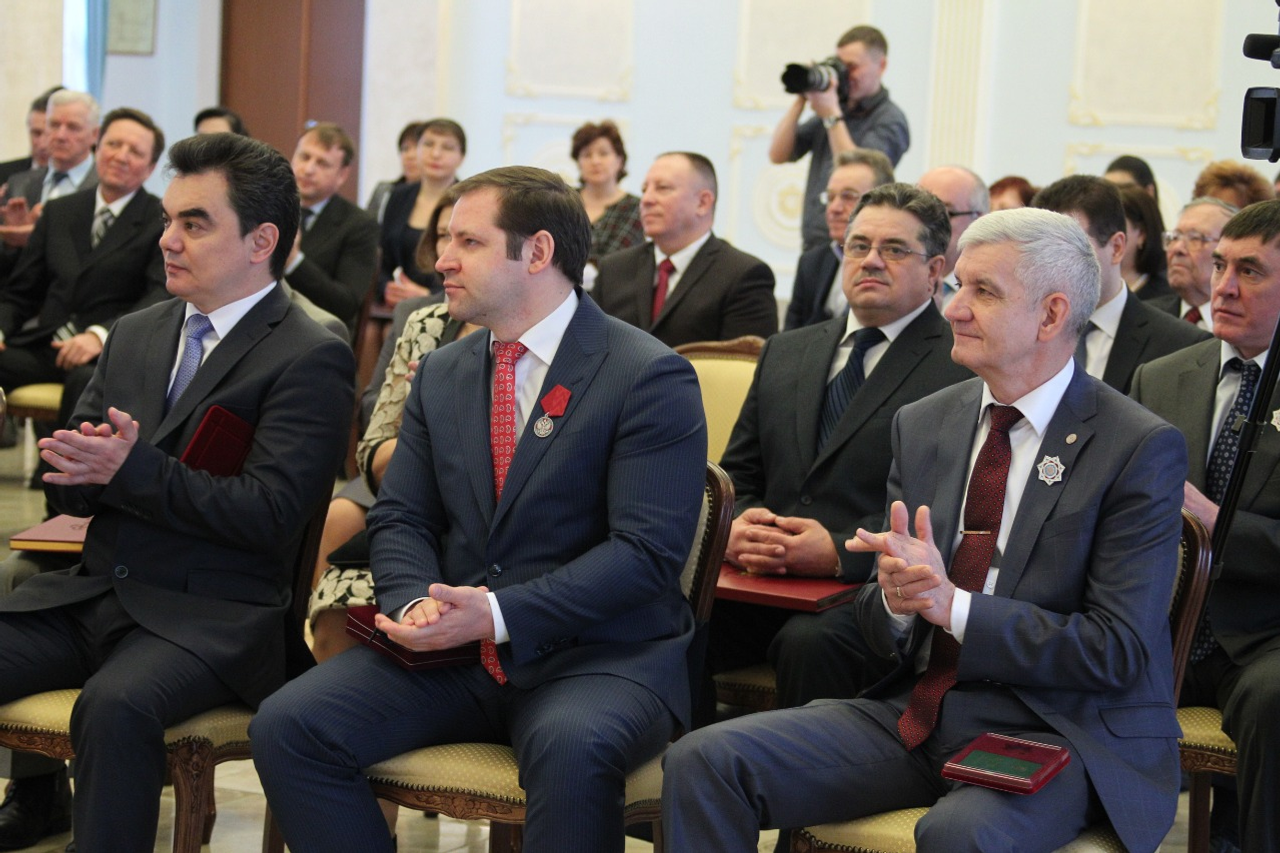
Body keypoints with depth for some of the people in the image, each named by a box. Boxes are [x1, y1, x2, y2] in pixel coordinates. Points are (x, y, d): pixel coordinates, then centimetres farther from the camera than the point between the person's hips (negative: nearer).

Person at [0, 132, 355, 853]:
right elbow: (69, 490, 17)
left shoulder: (311, 359, -5)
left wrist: (132, 468, -19)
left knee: (116, 706, -35)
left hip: (211, 614, -7)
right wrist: (79, 466, -7)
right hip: (90, 594, 7)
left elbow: (269, 514, -14)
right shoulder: (135, 335, 18)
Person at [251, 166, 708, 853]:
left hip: (597, 655, -5)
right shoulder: (440, 374, 16)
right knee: (286, 725, -16)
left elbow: (647, 551, -14)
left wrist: (498, 614, -23)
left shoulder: (650, 377, -6)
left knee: (571, 746, -39)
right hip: (452, 649, 5)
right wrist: (415, 601, -11)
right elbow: (400, 519, 13)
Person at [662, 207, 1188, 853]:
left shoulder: (1142, 449, -7)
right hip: (915, 714, 5)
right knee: (702, 761, -13)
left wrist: (953, 604, -21)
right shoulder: (921, 425, 10)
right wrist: (894, 597, -14)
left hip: (1058, 731, -5)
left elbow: (1120, 651, -12)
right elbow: (882, 631, 11)